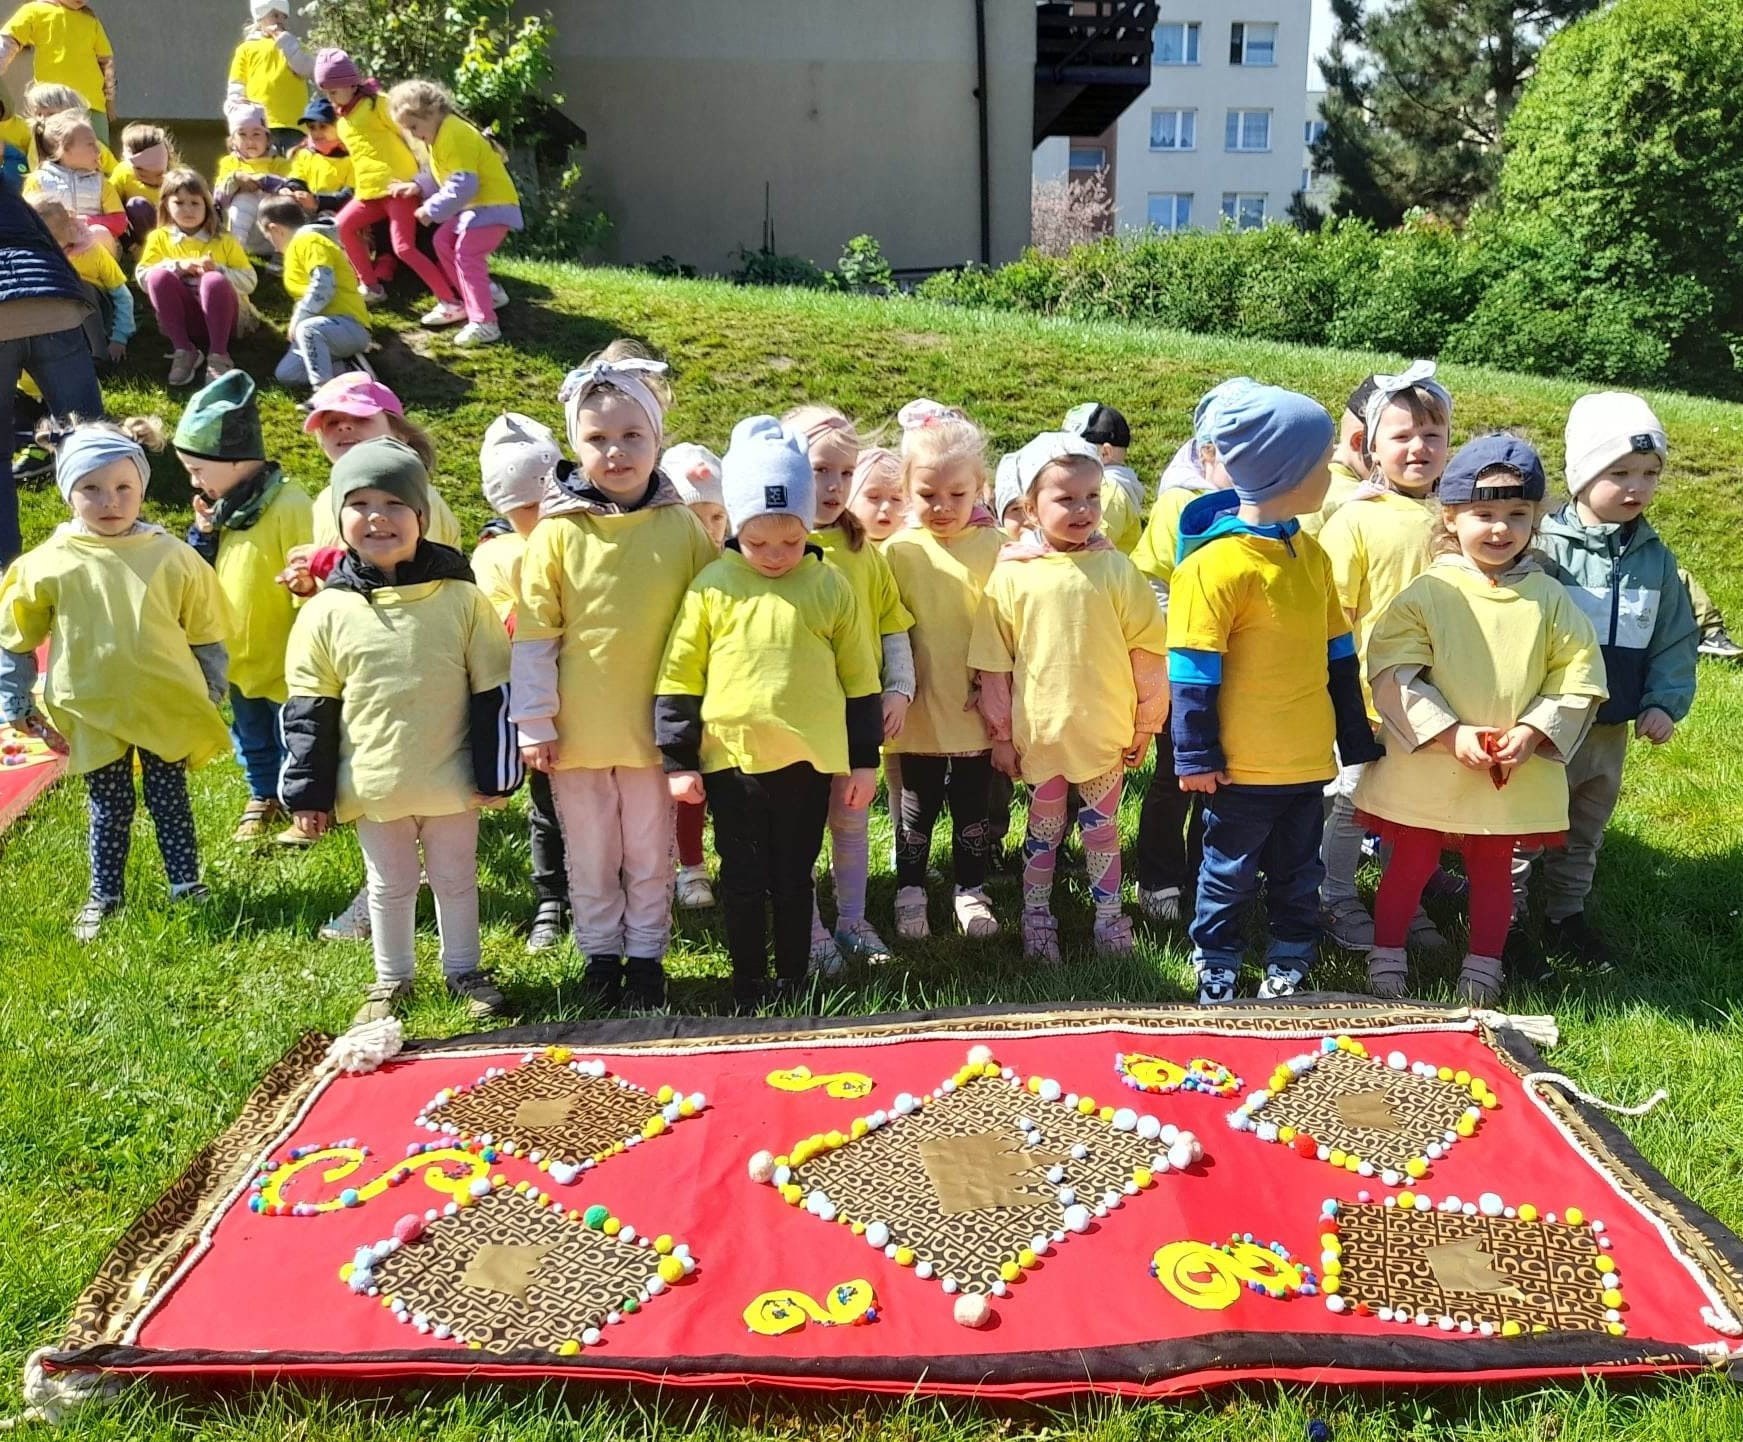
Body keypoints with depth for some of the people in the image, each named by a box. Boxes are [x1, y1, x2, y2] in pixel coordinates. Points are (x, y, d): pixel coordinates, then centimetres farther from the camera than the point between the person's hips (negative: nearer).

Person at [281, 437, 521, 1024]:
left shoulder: (462, 600, -8)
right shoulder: (327, 611, -6)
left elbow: (493, 693, -3)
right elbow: (309, 709, 0)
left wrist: (494, 774, -3)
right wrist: (308, 793, 0)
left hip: (450, 782, -1)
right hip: (373, 785, 1)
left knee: (456, 880, 16)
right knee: (389, 887, 18)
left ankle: (463, 970, 35)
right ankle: (391, 978, 36)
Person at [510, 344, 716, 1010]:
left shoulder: (682, 527, -5)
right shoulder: (557, 531, -7)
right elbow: (533, 637, -4)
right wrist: (534, 724, -5)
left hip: (653, 726, 0)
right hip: (577, 729, 0)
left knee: (650, 853, 14)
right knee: (590, 857, 15)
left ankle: (646, 957, 31)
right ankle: (600, 958, 32)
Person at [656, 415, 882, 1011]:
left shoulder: (830, 587, -1)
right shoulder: (713, 586, -3)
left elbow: (860, 681, 5)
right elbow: (679, 677, 1)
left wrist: (864, 761, 5)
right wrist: (678, 759, 0)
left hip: (808, 759, 0)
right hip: (731, 759, 0)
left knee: (793, 878, 13)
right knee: (743, 881, 12)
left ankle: (793, 984, 28)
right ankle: (746, 987, 27)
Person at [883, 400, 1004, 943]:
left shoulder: (994, 546, -5)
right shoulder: (899, 551, -5)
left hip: (976, 708, 0)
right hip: (920, 708, 0)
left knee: (973, 805, 15)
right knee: (916, 807, 13)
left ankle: (970, 890, 32)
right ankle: (909, 892, 30)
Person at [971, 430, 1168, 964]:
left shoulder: (1116, 569, -5)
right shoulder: (1010, 575, -6)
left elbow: (1148, 652, 1)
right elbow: (993, 664, -1)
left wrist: (1145, 723, 4)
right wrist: (1001, 734, 2)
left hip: (1106, 731, 0)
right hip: (1040, 731, 0)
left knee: (1101, 824, 14)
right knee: (1044, 826, 14)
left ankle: (1109, 916, 29)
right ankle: (1036, 918, 30)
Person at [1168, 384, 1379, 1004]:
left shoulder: (1311, 553, 5)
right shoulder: (1216, 563, -18)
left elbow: (1338, 652, 13)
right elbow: (1192, 673, -16)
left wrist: (1357, 736, 16)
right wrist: (1196, 755, -14)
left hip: (1309, 759, 7)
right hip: (1243, 765, -7)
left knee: (1299, 873, 19)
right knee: (1230, 875, 10)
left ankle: (1290, 967, 35)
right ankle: (1216, 974, 27)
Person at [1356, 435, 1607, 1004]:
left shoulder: (1550, 599, 0)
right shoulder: (1426, 593, -8)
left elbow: (1580, 679, 1)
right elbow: (1393, 675, -13)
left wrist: (1533, 733, -12)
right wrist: (1450, 733, -18)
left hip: (1517, 773, 2)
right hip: (1425, 765, -2)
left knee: (1493, 870, 16)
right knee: (1410, 864, 11)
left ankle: (1484, 964, 32)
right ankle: (1387, 955, 27)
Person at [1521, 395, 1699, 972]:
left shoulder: (1656, 559, 5)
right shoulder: (1544, 546, -14)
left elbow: (1676, 639, 10)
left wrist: (1665, 701, -2)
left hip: (1614, 728, 6)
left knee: (1586, 831, 20)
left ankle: (1566, 914, 36)